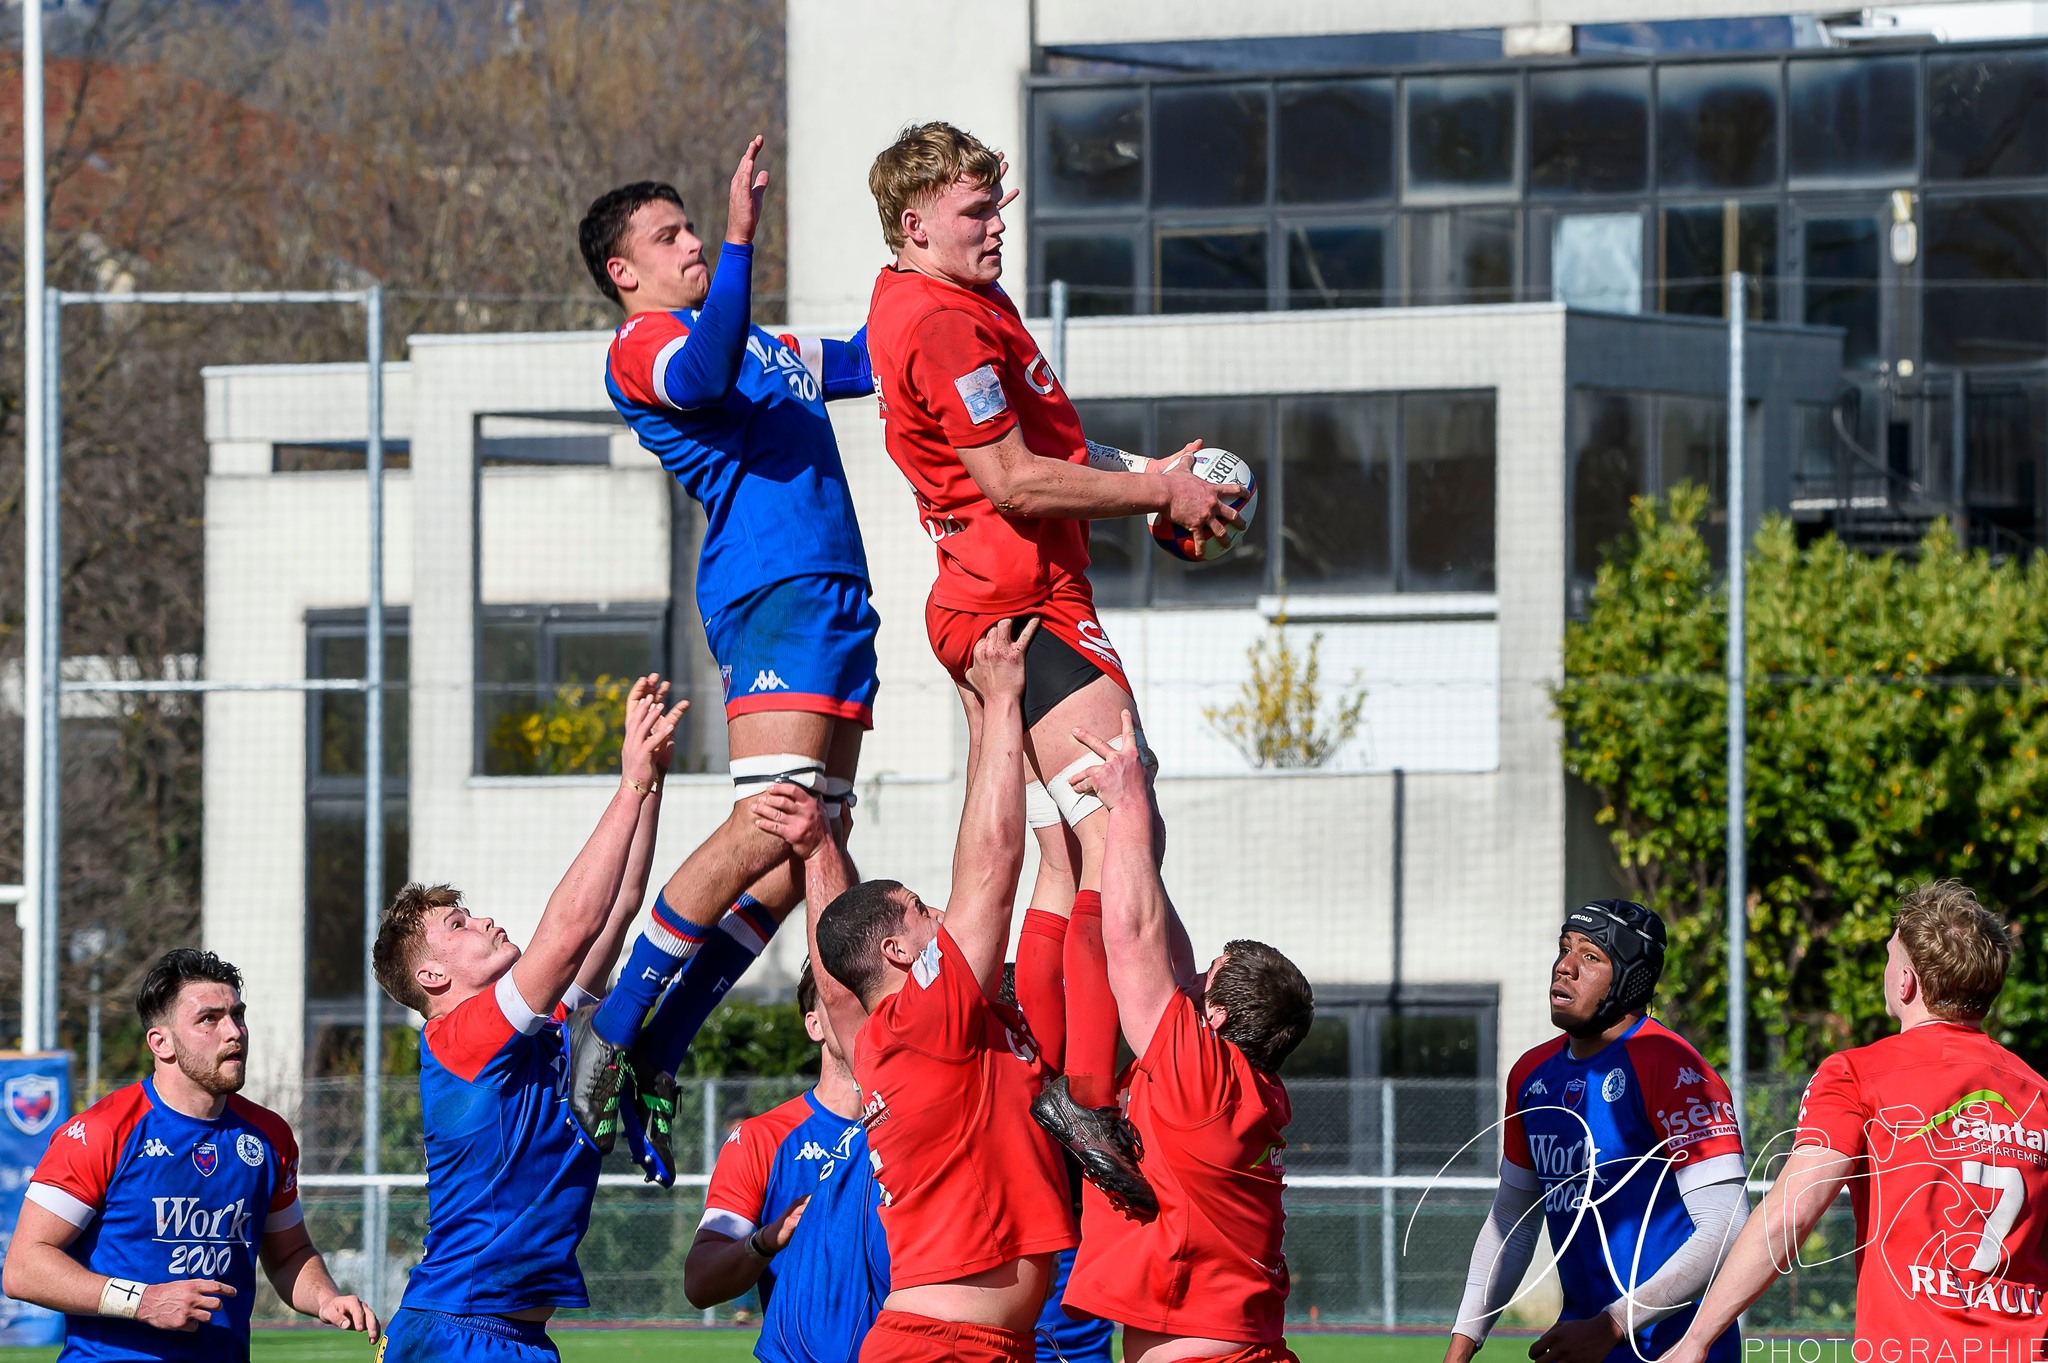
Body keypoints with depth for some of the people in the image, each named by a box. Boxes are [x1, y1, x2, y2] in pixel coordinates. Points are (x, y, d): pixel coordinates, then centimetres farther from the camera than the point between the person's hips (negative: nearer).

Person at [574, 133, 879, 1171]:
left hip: (834, 602, 9)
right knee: (770, 827, -22)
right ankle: (612, 1035, -14)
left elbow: (863, 361, 41)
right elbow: (705, 374, -24)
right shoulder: (641, 347, -1)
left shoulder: (761, 346, 28)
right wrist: (741, 242, -33)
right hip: (773, 592, -9)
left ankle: (653, 1059, 5)